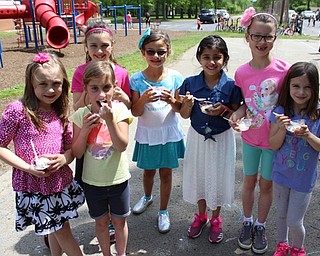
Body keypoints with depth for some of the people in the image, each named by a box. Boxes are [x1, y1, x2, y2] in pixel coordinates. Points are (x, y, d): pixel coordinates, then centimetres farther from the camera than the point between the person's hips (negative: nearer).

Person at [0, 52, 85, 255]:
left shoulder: (61, 111, 0)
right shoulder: (18, 110, -16)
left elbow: (72, 146, 5)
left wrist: (64, 158, -16)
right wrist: (28, 167, -19)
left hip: (61, 181, 4)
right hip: (33, 185, -4)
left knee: (57, 229, 22)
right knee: (61, 230, 10)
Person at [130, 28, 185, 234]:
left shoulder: (174, 77, -9)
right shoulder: (137, 79, -10)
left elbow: (179, 108, -4)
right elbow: (135, 112, -9)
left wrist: (171, 100, -26)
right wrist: (143, 99, -29)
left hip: (169, 133, 0)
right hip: (147, 134, 1)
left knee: (166, 172, 11)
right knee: (149, 170, 19)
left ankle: (163, 211, 31)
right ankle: (147, 197, 50)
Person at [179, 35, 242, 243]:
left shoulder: (231, 85, -12)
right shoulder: (190, 83, -8)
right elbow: (185, 115, -1)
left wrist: (224, 111, -25)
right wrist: (188, 104, -22)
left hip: (221, 139, -2)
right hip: (197, 137, 2)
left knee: (218, 178, 13)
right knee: (198, 176, 16)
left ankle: (216, 219, 37)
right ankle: (201, 216, 41)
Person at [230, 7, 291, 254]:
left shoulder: (284, 69, -16)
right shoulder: (241, 72, -8)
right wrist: (238, 112, -14)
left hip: (274, 139, -2)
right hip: (250, 137, 2)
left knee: (266, 184, 14)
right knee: (249, 181, 17)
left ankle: (260, 226, 37)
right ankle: (247, 222, 40)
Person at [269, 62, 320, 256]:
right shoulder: (281, 111, -11)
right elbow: (273, 145, -10)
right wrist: (283, 129, -27)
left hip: (304, 177, -2)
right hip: (281, 173, 2)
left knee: (294, 221, 7)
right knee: (281, 214, 21)